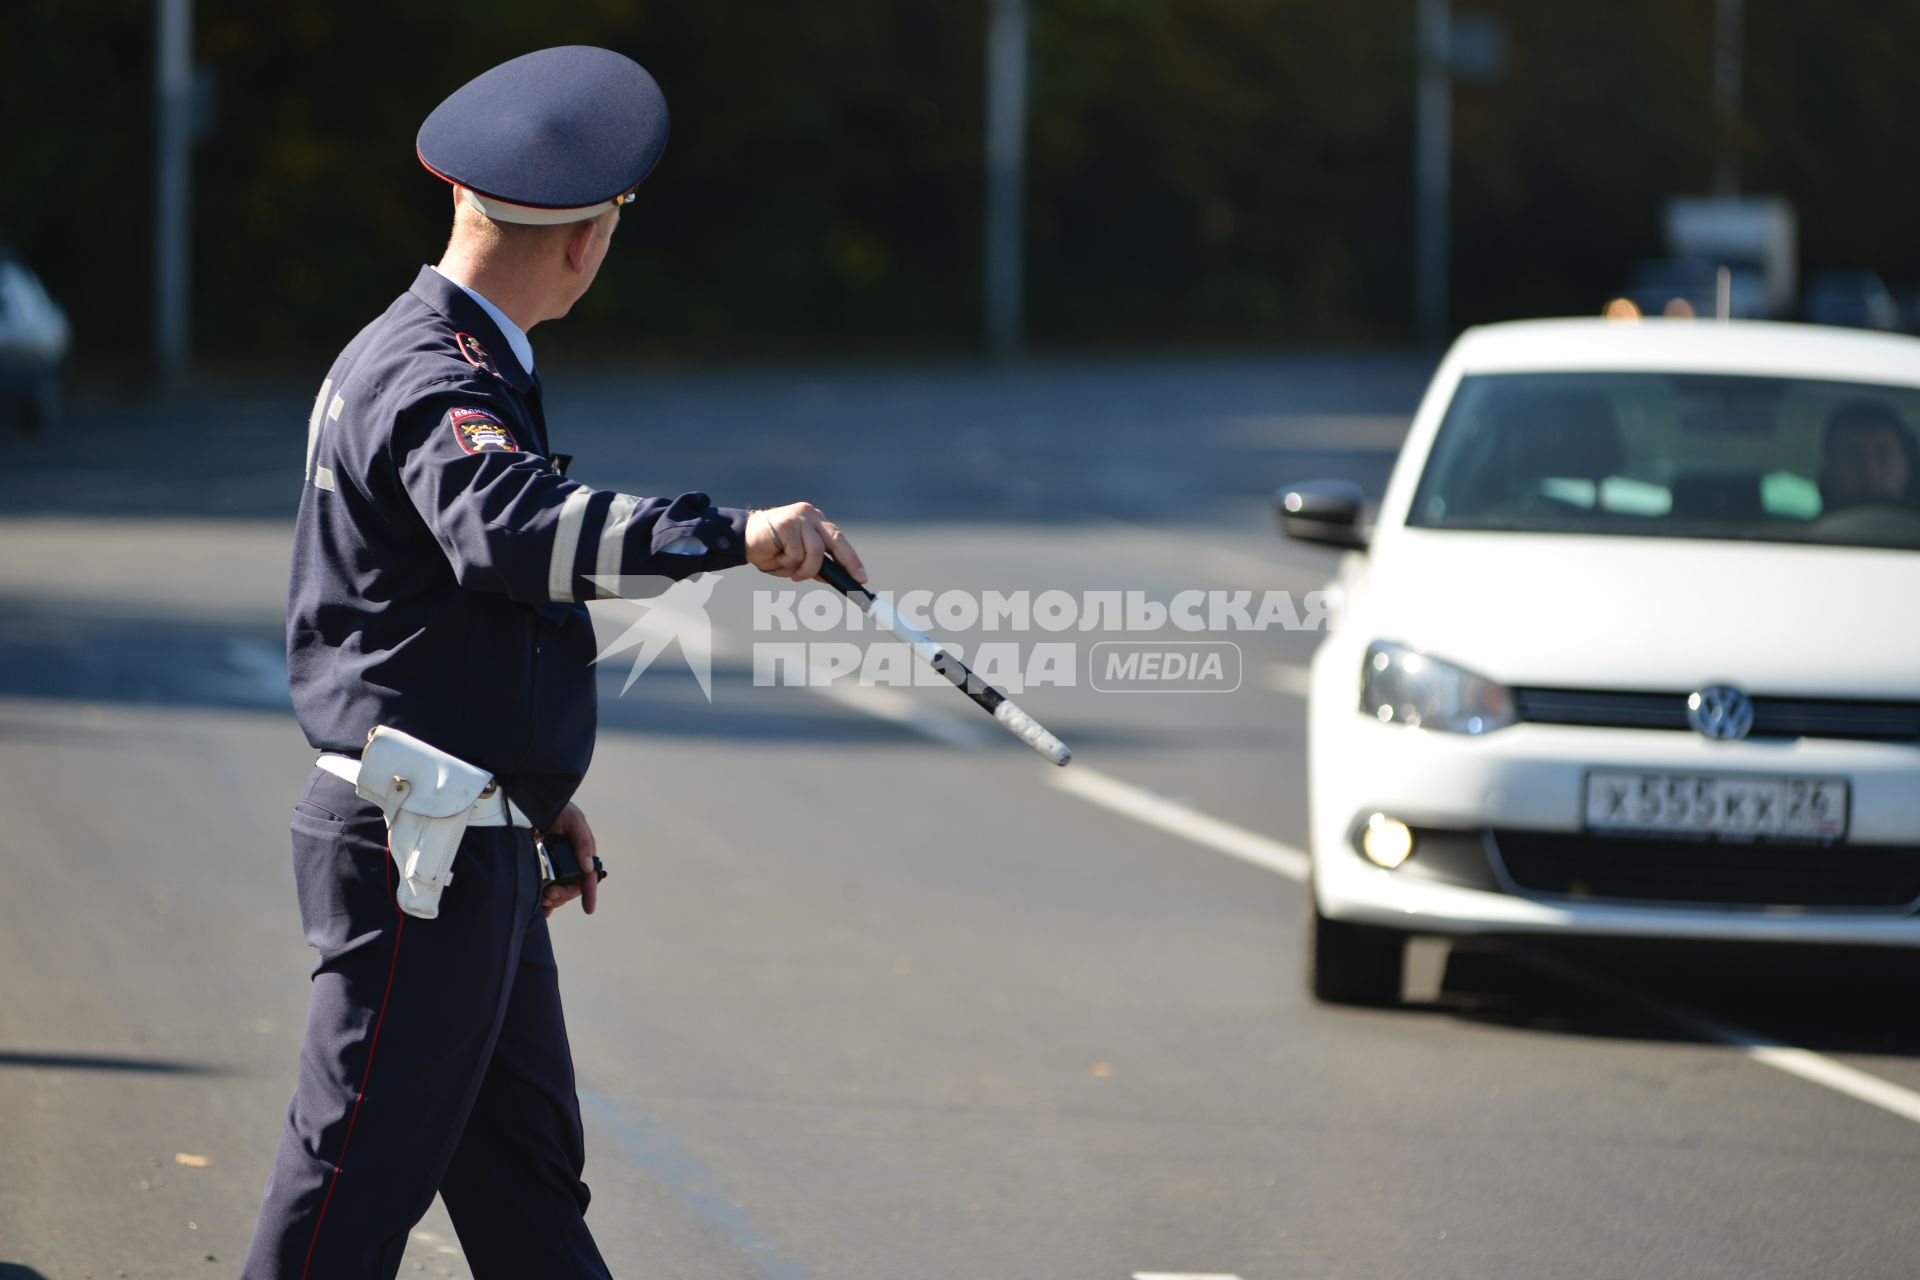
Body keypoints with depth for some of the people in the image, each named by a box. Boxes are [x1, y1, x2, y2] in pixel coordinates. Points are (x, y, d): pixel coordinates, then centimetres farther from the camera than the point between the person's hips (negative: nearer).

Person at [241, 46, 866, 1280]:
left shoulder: (434, 358, 16)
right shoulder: (430, 382, -18)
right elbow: (507, 528, -40)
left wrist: (537, 793, 28)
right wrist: (727, 532, -47)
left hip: (476, 847, 10)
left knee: (529, 1175, 15)